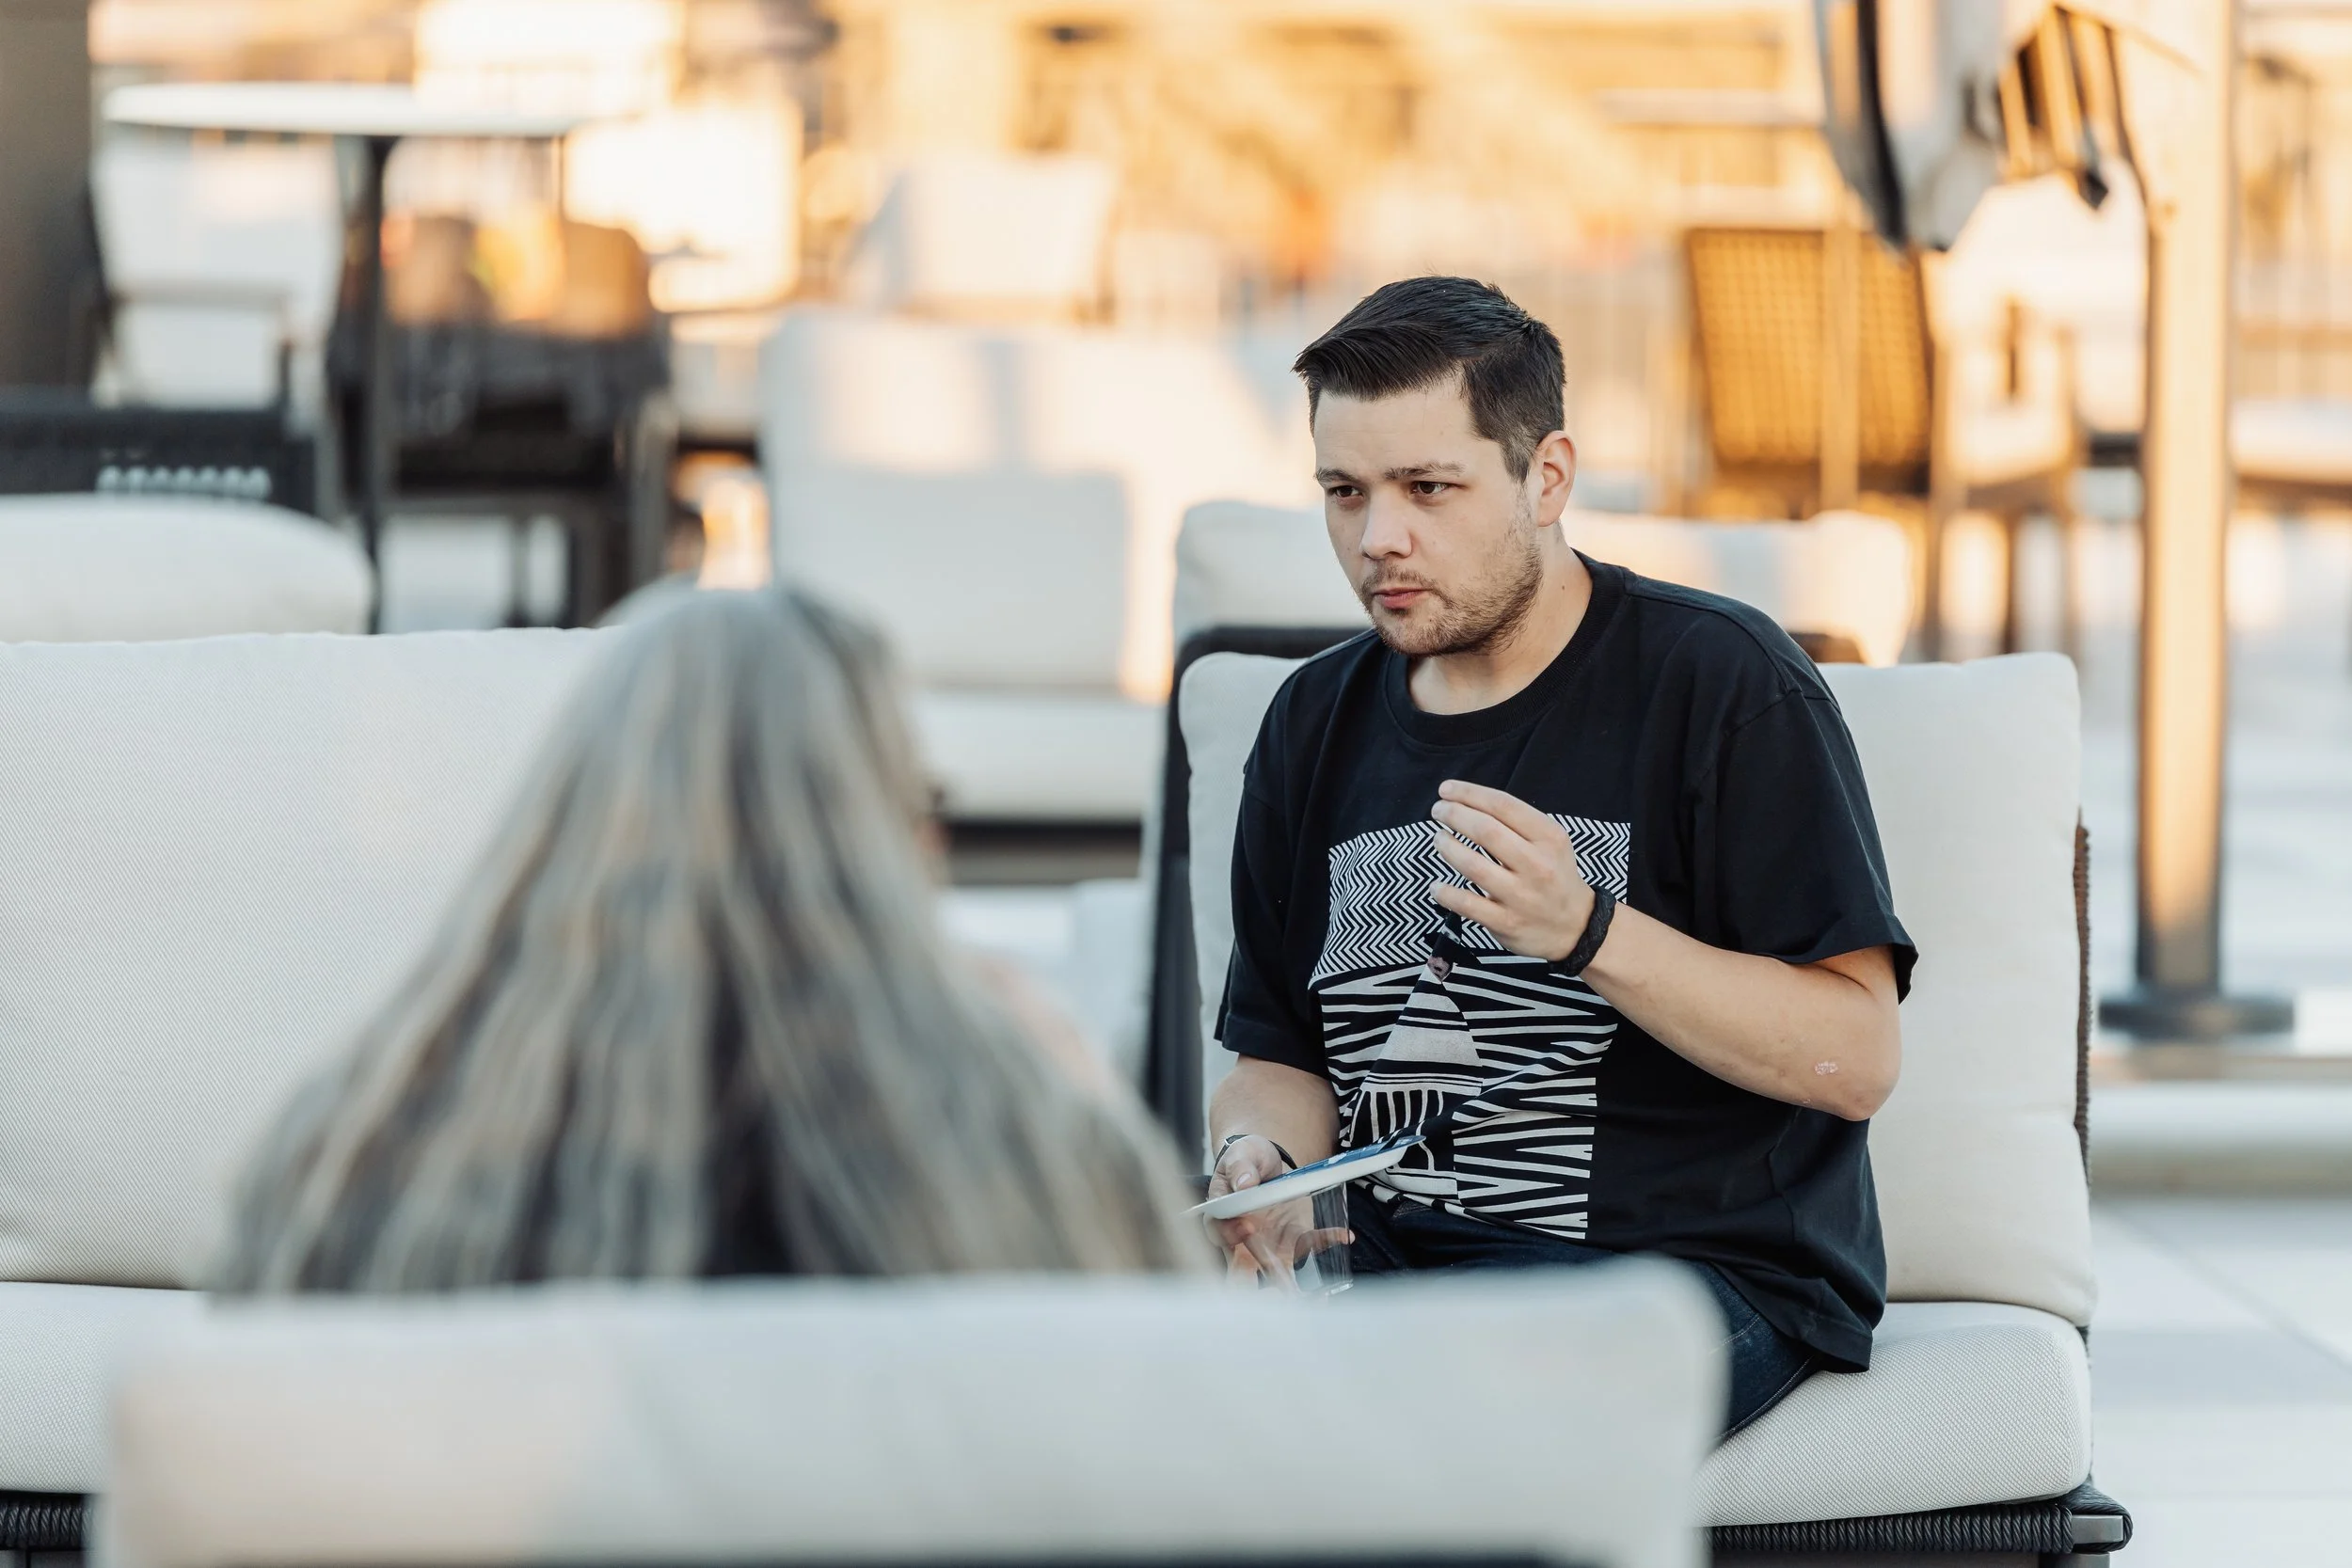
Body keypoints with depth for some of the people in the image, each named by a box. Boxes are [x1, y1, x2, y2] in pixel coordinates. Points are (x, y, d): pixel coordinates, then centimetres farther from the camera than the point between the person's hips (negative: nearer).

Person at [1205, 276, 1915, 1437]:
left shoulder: (1721, 680, -5)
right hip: (1395, 1266, 5)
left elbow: (1857, 1057, -10)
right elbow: (1278, 1053, 21)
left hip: (1710, 1265, -5)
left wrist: (1586, 931, -22)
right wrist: (1257, 1160, -3)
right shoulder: (1317, 724, 15)